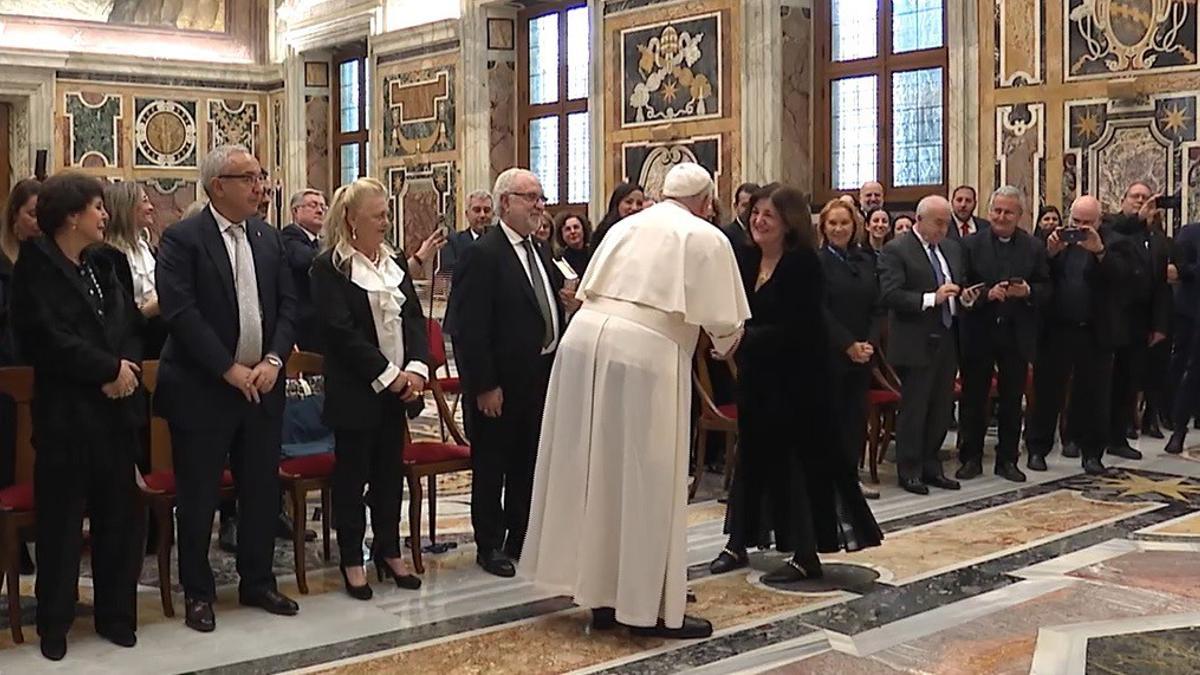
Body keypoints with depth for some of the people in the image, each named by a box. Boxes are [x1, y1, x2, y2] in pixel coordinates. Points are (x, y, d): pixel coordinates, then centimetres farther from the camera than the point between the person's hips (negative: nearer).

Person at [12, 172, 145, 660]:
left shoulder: (107, 265, 13)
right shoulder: (35, 267, -5)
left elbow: (132, 325, 10)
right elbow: (46, 337, -15)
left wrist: (128, 366, -10)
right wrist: (109, 368, -14)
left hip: (116, 406, 5)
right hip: (65, 412, -5)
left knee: (119, 514, 9)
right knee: (61, 520, 4)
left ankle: (116, 614, 22)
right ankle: (54, 623, 18)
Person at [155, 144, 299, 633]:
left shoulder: (269, 237, 9)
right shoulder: (182, 239, -9)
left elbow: (287, 305, 8)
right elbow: (180, 312, -17)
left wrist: (273, 360, -7)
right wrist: (229, 369, -17)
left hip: (262, 385, 5)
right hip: (202, 389, -5)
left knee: (262, 491, 12)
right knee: (198, 496, 4)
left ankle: (257, 582, 27)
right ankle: (198, 592, 18)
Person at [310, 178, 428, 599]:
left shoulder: (395, 263, 12)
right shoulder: (330, 267, -9)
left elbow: (414, 317, 8)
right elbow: (341, 330, -15)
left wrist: (416, 367, -7)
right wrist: (387, 375, -16)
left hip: (399, 386, 6)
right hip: (355, 390, -6)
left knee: (390, 470, 13)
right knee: (352, 473, 4)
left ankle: (390, 553, 24)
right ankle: (352, 560, 15)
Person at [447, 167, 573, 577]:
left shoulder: (539, 251, 12)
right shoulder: (483, 254, -15)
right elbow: (471, 327, -19)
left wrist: (557, 366, 6)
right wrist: (484, 386, -20)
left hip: (540, 377, 8)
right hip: (501, 383, -8)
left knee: (528, 463, 16)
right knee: (492, 464, 7)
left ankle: (520, 540, 30)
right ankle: (489, 546, 20)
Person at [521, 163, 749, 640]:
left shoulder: (625, 226, 20)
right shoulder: (707, 238, 4)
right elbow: (722, 322, 0)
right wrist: (726, 344, 22)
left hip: (586, 338, 6)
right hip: (646, 352, -6)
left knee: (596, 470, 14)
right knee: (645, 479, 4)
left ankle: (600, 594, 24)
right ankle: (648, 605, 13)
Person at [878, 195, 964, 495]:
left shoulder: (952, 248, 14)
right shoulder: (896, 250, -9)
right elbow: (889, 295, -19)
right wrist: (931, 298, -26)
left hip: (947, 341, 7)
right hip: (916, 343, -7)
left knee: (941, 410, 11)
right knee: (913, 410, 1)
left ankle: (930, 467, 22)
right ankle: (909, 471, 11)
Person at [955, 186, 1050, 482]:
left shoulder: (1034, 247, 4)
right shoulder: (970, 244, -2)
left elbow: (1045, 289, 4)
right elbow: (962, 288, -6)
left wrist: (1027, 292, -16)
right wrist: (986, 294, -21)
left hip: (1017, 335, 2)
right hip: (978, 333, -1)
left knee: (1012, 400, 9)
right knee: (973, 399, 6)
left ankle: (1007, 459, 20)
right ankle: (970, 458, 17)